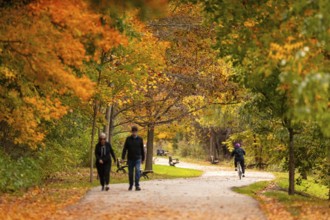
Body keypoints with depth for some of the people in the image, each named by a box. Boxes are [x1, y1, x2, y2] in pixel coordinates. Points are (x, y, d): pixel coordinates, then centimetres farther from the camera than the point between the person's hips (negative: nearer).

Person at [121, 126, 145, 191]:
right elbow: (125, 149, 0)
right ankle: (131, 185, 22)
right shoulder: (128, 139, 1)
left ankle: (137, 185, -15)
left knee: (137, 171, -16)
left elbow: (142, 149, 8)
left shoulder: (140, 139, 2)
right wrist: (123, 157, -8)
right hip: (130, 159, 1)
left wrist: (143, 159, 9)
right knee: (130, 173, 8)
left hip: (137, 158, -1)